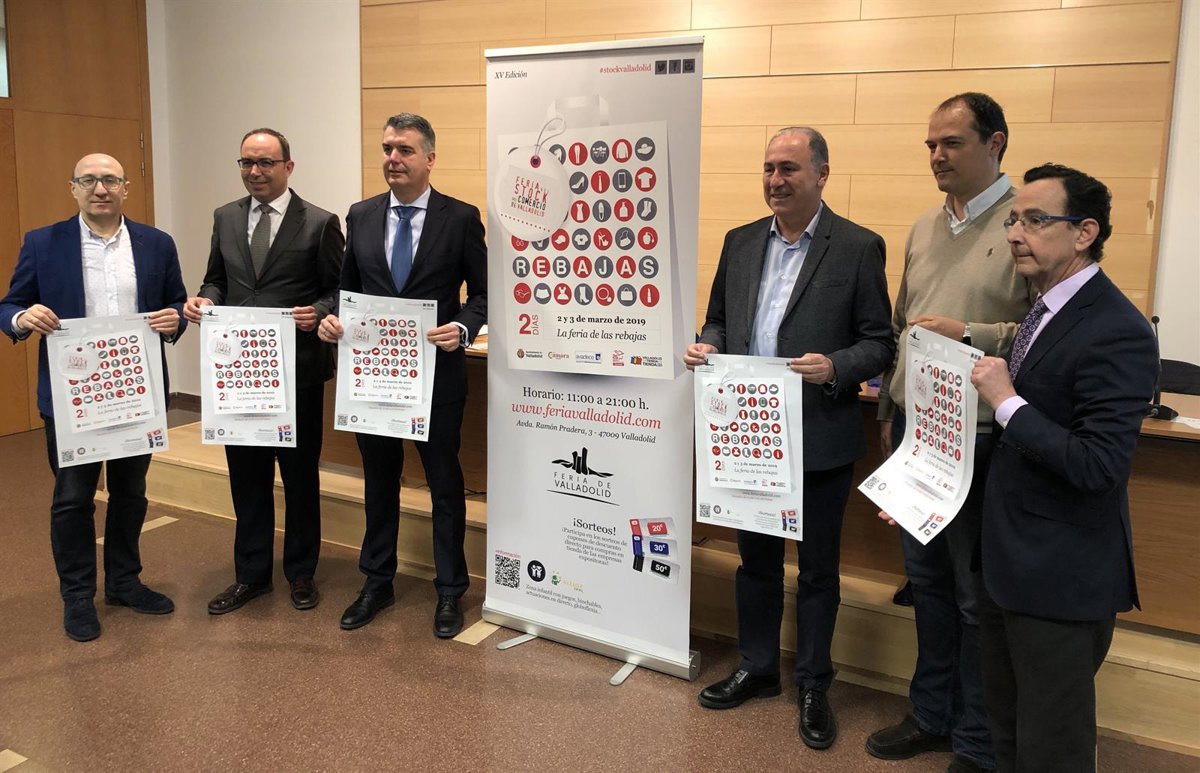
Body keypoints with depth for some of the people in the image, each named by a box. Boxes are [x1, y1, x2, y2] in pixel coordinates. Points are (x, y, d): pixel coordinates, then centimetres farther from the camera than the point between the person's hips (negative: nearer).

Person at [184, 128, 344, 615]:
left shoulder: (320, 223, -5)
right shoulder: (225, 218, 9)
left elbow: (338, 291, -4)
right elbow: (216, 279, 15)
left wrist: (319, 313, -24)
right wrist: (205, 299, -7)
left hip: (298, 370, -4)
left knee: (300, 473, 10)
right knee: (246, 475, 13)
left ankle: (301, 572, 27)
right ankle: (251, 574, 28)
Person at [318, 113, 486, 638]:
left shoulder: (460, 218, -6)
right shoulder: (361, 216, 5)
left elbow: (483, 292, -3)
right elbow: (349, 288, 11)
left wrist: (464, 328, -22)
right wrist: (333, 318, -9)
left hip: (437, 373, -3)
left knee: (445, 485, 9)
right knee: (378, 483, 16)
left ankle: (449, 591, 25)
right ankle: (377, 583, 34)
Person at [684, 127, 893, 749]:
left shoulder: (859, 248, -7)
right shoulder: (740, 242, 7)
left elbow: (879, 344, -7)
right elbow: (719, 320, 15)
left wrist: (835, 368, -25)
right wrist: (705, 347, -7)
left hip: (820, 439, -4)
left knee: (817, 569, 12)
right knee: (755, 559, 19)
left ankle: (813, 686, 30)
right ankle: (756, 669, 37)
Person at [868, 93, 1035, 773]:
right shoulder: (924, 228, 13)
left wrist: (968, 333, -21)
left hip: (977, 438, -6)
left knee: (979, 595, 5)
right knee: (927, 578, 17)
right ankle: (933, 715, 34)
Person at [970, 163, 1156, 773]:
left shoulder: (1117, 333, -21)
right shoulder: (1045, 311, 8)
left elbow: (1096, 466, -28)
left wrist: (1006, 402, -22)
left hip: (1061, 577, -9)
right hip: (1008, 560, 9)